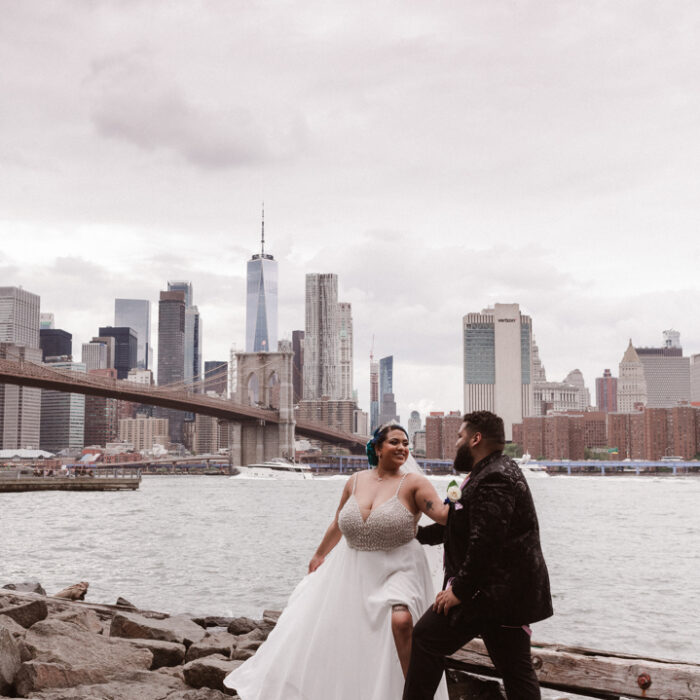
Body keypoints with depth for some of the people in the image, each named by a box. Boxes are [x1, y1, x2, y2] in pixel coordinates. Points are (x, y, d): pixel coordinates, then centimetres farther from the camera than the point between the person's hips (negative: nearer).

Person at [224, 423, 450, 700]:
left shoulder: (413, 482, -9)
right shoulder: (356, 481, 5)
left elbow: (444, 514, -24)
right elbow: (337, 525, 18)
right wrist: (319, 555, 26)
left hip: (397, 568, -5)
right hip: (352, 567, 5)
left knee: (401, 620, -30)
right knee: (318, 624, 12)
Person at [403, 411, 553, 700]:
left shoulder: (494, 479, -17)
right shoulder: (498, 472, 18)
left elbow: (484, 542, -25)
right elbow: (457, 525, 27)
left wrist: (460, 590, -19)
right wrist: (417, 534, 31)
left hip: (491, 592, -10)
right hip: (510, 594, 10)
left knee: (426, 639, -1)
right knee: (516, 669, 10)